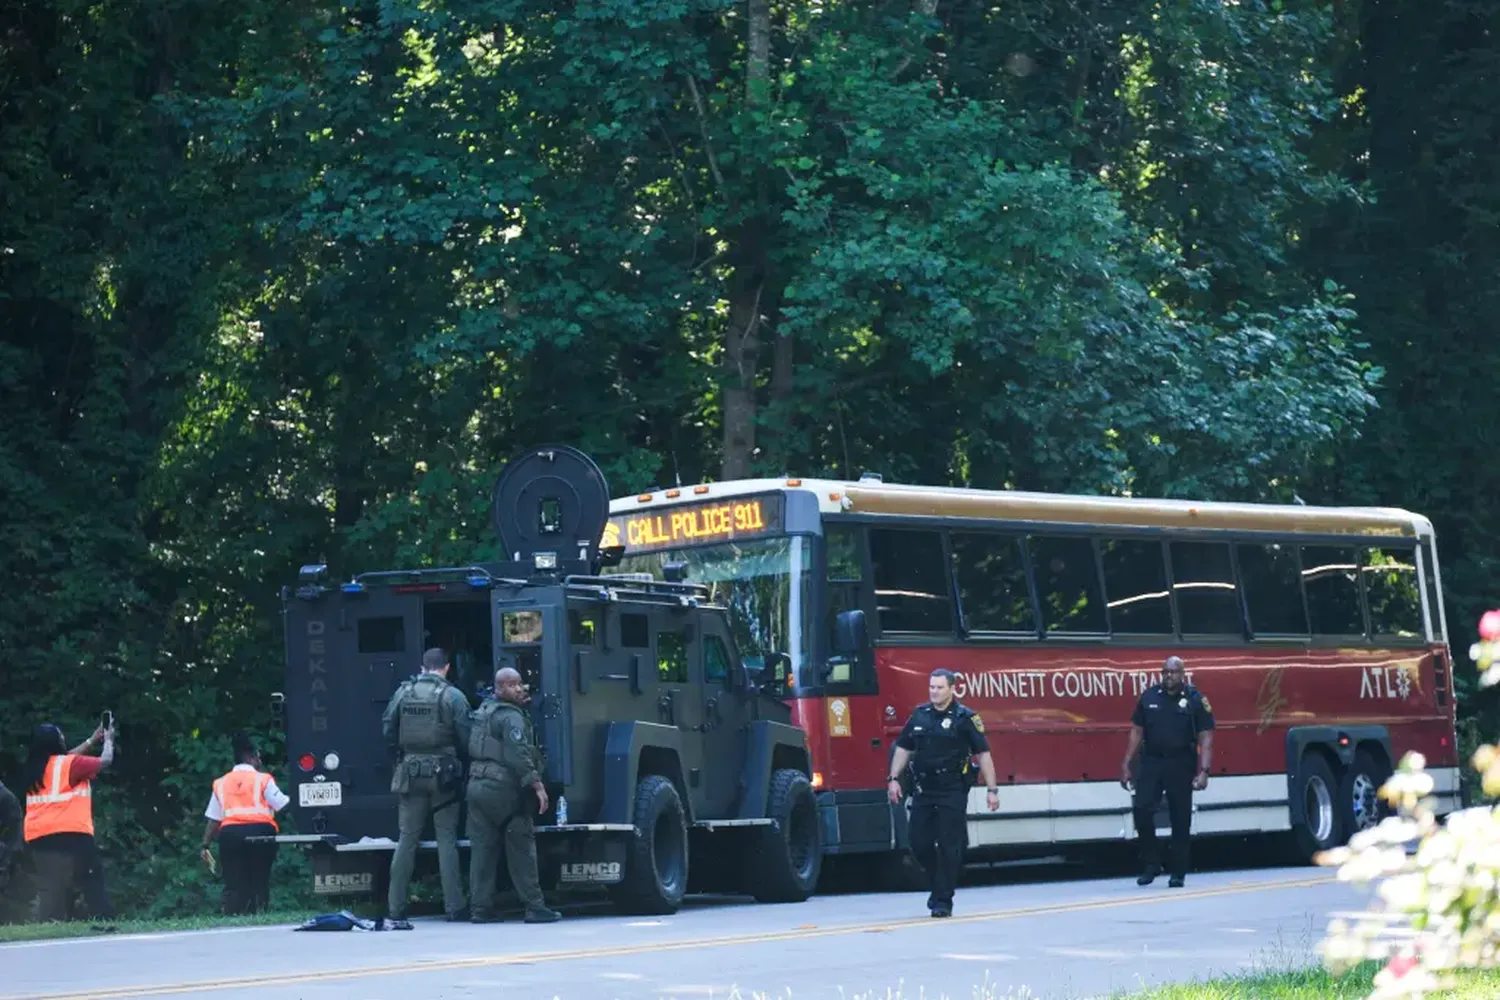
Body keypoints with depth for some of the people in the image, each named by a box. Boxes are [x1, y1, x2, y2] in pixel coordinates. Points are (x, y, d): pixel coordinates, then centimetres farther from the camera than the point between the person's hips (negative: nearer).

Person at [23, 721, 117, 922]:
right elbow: (104, 761, 8)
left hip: (37, 838, 6)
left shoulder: (35, 767, 15)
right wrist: (108, 740, 28)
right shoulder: (70, 764, -4)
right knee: (93, 882, 3)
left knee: (52, 889, 5)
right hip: (70, 834, -6)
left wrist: (92, 740, 37)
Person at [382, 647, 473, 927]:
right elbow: (466, 738, -8)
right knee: (447, 839, 4)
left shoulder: (403, 693, 3)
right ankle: (454, 906, 1)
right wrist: (460, 762, 8)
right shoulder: (453, 696, -6)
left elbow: (388, 731, 2)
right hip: (443, 774, -2)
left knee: (407, 839, 5)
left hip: (410, 774, 2)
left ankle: (396, 909, 2)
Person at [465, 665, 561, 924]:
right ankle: (534, 907, -2)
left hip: (477, 784, 8)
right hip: (503, 788, -8)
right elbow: (519, 755, -22)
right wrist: (537, 785, -23)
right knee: (521, 849, -2)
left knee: (481, 849, 7)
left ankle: (481, 908, 5)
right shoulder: (511, 716, -11)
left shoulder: (485, 709, 16)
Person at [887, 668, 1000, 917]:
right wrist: (894, 779, 8)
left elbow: (983, 754, -5)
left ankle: (943, 901, 2)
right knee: (919, 842, 4)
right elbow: (903, 748, 16)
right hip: (923, 791, 5)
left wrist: (991, 789, -9)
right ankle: (939, 883, 26)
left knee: (949, 847, -4)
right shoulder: (919, 716, 9)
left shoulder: (965, 718, -5)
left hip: (952, 792, -5)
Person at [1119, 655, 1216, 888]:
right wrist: (1126, 764, 5)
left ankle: (1178, 873, 12)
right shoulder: (1149, 696, 6)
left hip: (1181, 766, -2)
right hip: (1151, 763, 2)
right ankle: (1151, 864, 3)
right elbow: (1137, 732, 10)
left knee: (1180, 820, 3)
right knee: (1142, 810, -11)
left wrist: (1203, 771, -14)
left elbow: (1206, 738, -5)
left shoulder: (1196, 699, -2)